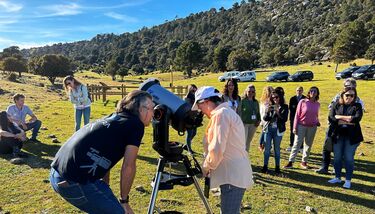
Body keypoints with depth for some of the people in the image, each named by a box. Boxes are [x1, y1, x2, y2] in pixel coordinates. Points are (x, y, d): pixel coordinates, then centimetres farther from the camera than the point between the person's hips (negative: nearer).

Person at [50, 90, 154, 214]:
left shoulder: (113, 118, 18)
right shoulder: (136, 124, -6)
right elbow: (128, 167, -7)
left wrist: (105, 189, 31)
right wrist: (124, 201, 6)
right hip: (74, 182, -9)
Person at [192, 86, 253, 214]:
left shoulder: (221, 114, -14)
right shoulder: (227, 112, 17)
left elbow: (217, 149, -22)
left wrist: (206, 167, -5)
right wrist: (210, 167, 12)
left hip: (232, 176, -10)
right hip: (234, 174, 10)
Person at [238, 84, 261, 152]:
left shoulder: (256, 102, 11)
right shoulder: (242, 101, -7)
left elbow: (258, 113, 19)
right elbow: (239, 112, -9)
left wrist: (259, 120, 2)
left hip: (253, 124, 5)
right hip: (244, 124, -5)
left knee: (248, 141, 13)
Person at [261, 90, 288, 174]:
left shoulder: (284, 107, -1)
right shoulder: (270, 106, 4)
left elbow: (285, 119, -10)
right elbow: (265, 118, -1)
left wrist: (278, 112, -23)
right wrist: (267, 112, -20)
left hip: (278, 130, -1)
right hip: (268, 129, 2)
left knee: (277, 149, 7)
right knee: (267, 148, 4)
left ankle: (277, 167, 17)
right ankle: (265, 166, 12)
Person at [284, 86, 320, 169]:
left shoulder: (317, 104, 3)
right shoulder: (303, 102, -6)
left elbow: (316, 115, 17)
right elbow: (297, 115, -5)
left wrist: (317, 122, -2)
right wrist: (295, 127, -7)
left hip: (312, 127, 3)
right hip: (301, 126, -3)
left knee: (308, 145, 11)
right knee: (297, 144, -2)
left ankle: (304, 162, 23)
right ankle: (290, 162, 2)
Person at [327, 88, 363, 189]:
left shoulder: (357, 106, 2)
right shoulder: (336, 105, 4)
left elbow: (357, 118, -16)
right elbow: (331, 119, -10)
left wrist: (340, 117, -15)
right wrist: (348, 121, -17)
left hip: (351, 137, -1)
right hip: (338, 135, 2)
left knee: (349, 158, 3)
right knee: (337, 157, 9)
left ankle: (348, 180, 16)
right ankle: (337, 177, 24)